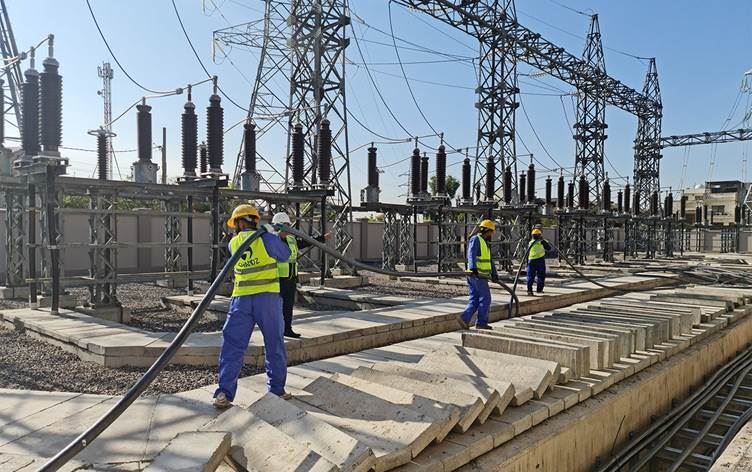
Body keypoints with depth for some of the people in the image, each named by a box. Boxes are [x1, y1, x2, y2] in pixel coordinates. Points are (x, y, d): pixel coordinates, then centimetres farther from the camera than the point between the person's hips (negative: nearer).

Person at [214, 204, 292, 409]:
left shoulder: (233, 243, 8)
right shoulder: (266, 238, -3)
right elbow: (285, 255, 10)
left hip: (241, 299, 2)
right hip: (267, 298, -2)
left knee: (232, 346, 5)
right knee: (275, 346, 11)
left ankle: (225, 393, -4)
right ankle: (277, 390, 18)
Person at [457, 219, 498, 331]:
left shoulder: (484, 243, 22)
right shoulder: (475, 240, -9)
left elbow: (489, 260, 24)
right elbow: (471, 255, -25)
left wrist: (494, 274, 16)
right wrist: (473, 268, -40)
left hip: (481, 276, 9)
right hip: (477, 275, -9)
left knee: (475, 300, 7)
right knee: (485, 299, -3)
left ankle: (464, 319, 4)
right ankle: (482, 323, 4)